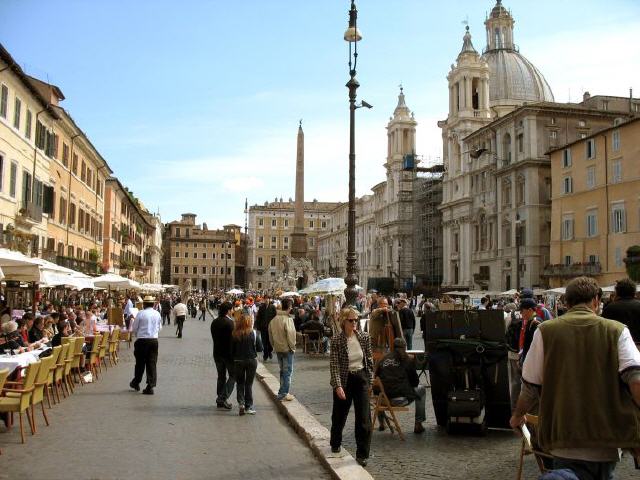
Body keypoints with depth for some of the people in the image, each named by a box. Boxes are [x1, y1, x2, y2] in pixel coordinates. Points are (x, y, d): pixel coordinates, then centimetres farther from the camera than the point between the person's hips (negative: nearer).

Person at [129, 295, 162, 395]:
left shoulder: (140, 314, -8)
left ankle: (136, 383, 29)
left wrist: (137, 334, 19)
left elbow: (134, 329, -1)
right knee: (152, 363, 4)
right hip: (154, 340, 2)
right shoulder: (157, 314, 3)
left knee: (140, 362, 12)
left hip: (142, 340, -2)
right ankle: (150, 386, 2)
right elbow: (160, 328, 14)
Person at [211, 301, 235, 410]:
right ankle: (224, 397, -8)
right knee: (232, 376, 4)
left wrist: (219, 347, 13)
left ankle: (220, 400, 18)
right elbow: (232, 339, -17)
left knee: (221, 376, 15)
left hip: (217, 353, 7)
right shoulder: (229, 322, -17)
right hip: (228, 352, -7)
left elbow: (214, 337, 9)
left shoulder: (214, 322, 6)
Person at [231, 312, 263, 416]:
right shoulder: (254, 333, -12)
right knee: (249, 384, 10)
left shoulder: (234, 334, -10)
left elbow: (232, 350, -4)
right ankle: (248, 407, 13)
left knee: (240, 383, 16)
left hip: (238, 361, 1)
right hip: (251, 360, 0)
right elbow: (260, 348, -7)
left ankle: (241, 403, 0)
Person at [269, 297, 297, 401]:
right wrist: (293, 347, -7)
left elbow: (270, 335, 11)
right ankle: (283, 394, 2)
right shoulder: (288, 320, -19)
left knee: (282, 371, 18)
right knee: (287, 371, 2)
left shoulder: (273, 320, 4)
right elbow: (290, 335, -20)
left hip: (278, 349, 7)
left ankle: (282, 392, 23)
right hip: (287, 349, -7)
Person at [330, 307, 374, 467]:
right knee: (339, 415, 16)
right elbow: (334, 364, -15)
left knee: (364, 417, -3)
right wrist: (338, 385, -21)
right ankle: (335, 443, 43)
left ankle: (362, 454, 7)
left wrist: (369, 379, 7)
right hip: (344, 379, -2)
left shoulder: (364, 337, -4)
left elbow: (369, 359, 7)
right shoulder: (337, 340, -14)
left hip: (361, 378, 2)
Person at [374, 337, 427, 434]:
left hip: (383, 399, 3)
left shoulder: (383, 359, 7)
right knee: (421, 389, 24)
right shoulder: (408, 360, 2)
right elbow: (415, 382, 6)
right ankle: (418, 424, 20)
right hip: (402, 399, -3)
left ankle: (381, 422, 39)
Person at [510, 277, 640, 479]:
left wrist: (517, 416, 17)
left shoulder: (546, 331, -2)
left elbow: (530, 387, 0)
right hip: (606, 445, 2)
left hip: (567, 443, -1)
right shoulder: (617, 331, -1)